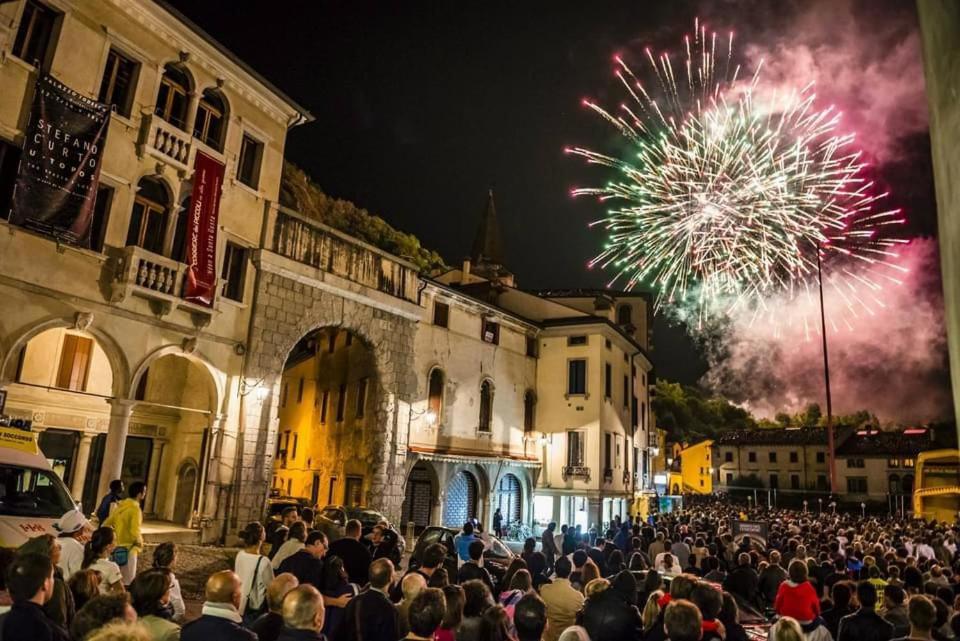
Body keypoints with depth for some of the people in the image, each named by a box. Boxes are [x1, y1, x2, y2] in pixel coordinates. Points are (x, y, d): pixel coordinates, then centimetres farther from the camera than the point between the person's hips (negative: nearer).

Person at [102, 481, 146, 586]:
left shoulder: (120, 506, 8)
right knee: (128, 582, 1)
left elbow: (105, 525, 11)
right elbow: (135, 532, -26)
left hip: (116, 548, 8)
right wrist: (140, 543, -8)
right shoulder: (135, 509, -17)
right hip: (128, 549, -8)